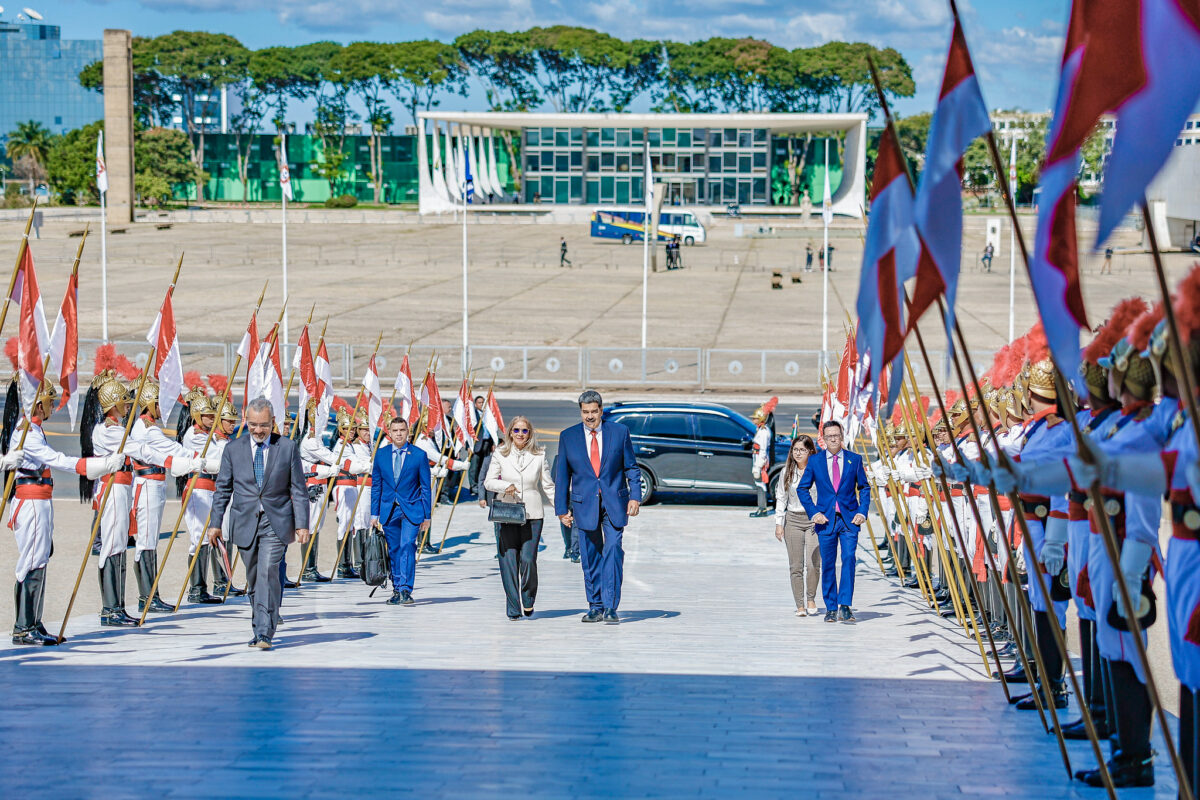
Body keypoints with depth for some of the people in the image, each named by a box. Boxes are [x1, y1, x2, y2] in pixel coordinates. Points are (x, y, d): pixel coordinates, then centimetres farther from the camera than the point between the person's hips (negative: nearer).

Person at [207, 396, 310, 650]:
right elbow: (223, 489, 10)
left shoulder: (288, 448, 2)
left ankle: (264, 633, -19)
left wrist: (302, 524, -3)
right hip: (245, 522, 3)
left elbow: (298, 489, 3)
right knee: (253, 579, 9)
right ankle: (261, 625, 23)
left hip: (276, 522, -3)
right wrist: (215, 523, 5)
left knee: (268, 572, -17)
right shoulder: (233, 449, 6)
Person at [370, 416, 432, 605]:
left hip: (411, 510, -3)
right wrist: (375, 514, 7)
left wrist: (427, 515, 0)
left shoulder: (419, 455, -1)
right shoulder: (381, 454, 6)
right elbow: (376, 485, 11)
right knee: (394, 550, 8)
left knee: (407, 546, -17)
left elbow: (425, 487, 2)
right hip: (388, 510, 3)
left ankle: (405, 590, -19)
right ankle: (397, 591, 17)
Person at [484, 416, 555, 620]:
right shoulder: (500, 454, 6)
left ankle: (528, 600, 11)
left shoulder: (539, 456, 6)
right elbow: (488, 482, 5)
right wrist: (505, 486, -14)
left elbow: (548, 486, 11)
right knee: (509, 561, -2)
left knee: (528, 559, -11)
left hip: (532, 515, -1)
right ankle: (513, 608, 5)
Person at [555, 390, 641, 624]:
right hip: (584, 505, 1)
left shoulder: (620, 432, 3)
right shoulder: (568, 436, 5)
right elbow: (562, 475, 8)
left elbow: (631, 467, 7)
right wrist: (562, 508, 4)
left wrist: (635, 496, -5)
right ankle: (595, 607, 14)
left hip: (614, 503, -1)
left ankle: (610, 607, -12)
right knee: (591, 558, 4)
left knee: (613, 552, -12)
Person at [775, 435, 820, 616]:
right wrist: (778, 523, 6)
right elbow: (781, 498, 11)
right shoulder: (787, 472, 7)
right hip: (793, 520, 3)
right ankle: (800, 606, 7)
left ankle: (811, 599, 11)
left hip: (815, 520, -3)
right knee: (796, 566, 1)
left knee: (813, 564, -11)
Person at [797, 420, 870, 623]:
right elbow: (802, 489, 8)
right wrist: (814, 512, -3)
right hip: (826, 520, 1)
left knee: (849, 559, -14)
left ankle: (845, 606, -13)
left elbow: (864, 488, 11)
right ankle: (831, 608, 13)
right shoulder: (815, 462, 5)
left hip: (849, 519, -1)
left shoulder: (854, 459, 6)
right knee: (827, 564, 4)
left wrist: (862, 512, -2)